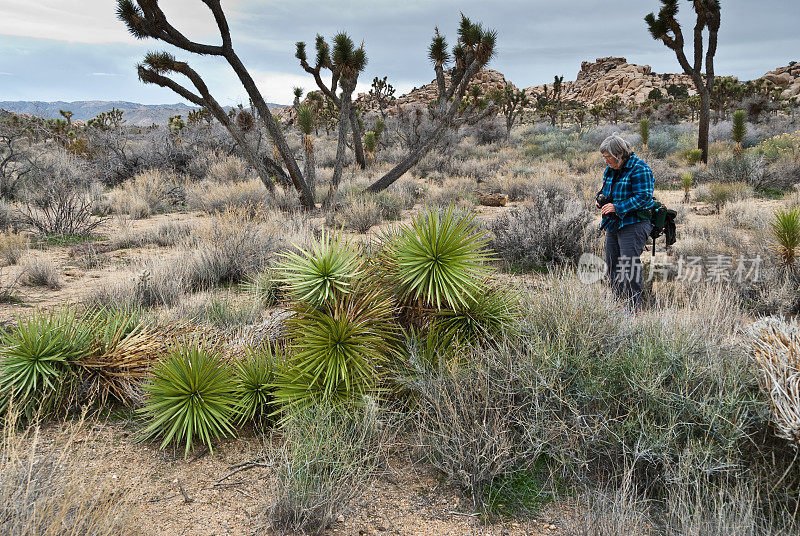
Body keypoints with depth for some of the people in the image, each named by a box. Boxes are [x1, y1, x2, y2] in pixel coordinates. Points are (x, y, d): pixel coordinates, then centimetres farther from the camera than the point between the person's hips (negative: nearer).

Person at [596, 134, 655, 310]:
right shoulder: (610, 170, 13)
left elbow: (644, 198, -19)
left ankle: (635, 308, -5)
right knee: (611, 266, 10)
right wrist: (602, 197, 5)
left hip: (633, 224, -9)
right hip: (613, 225, 9)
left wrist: (617, 207, -23)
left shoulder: (639, 169, -13)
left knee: (629, 265, -12)